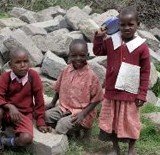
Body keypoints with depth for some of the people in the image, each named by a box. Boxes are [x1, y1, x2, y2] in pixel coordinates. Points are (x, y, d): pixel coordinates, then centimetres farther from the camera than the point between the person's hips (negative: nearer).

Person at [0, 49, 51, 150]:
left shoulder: (33, 76, -11)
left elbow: (39, 100, -4)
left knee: (27, 138, -28)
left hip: (24, 114, 0)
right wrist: (10, 106, -38)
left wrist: (41, 122, -3)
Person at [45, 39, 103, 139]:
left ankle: (83, 128, 2)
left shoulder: (91, 75, -16)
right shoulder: (66, 70, -1)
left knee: (62, 126, -28)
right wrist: (53, 103, 15)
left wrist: (83, 114, -18)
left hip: (80, 112, -6)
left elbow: (96, 98, -10)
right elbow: (59, 88, 16)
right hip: (63, 108, 6)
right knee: (44, 116, -13)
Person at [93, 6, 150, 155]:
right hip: (111, 90, 4)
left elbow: (145, 73, -8)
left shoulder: (142, 47, -12)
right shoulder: (111, 41, -2)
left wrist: (142, 95, -8)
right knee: (111, 119, 15)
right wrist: (98, 37, -5)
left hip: (130, 93, -3)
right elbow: (98, 52, 13)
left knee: (130, 121, 11)